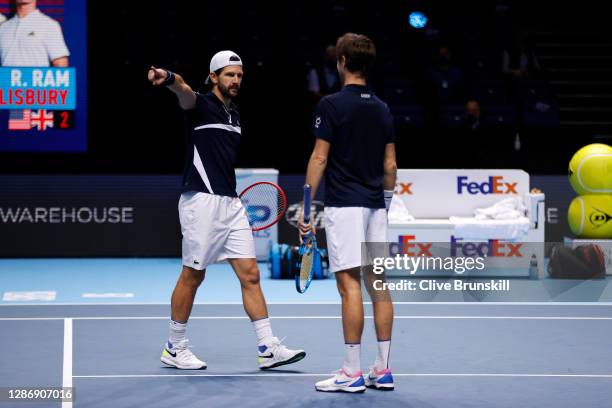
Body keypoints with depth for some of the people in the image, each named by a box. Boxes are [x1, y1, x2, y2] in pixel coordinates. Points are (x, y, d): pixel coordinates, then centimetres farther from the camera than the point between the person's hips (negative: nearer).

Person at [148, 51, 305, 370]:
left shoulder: (234, 113, 17)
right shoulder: (202, 105, -6)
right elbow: (184, 91, -30)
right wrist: (168, 78, -52)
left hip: (230, 203, 7)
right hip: (201, 201, -7)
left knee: (250, 274, 3)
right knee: (192, 275, 1)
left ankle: (268, 348, 4)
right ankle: (174, 348, 14)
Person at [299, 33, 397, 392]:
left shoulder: (332, 105, -7)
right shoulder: (382, 109, 11)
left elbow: (320, 158, -9)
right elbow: (390, 164, 13)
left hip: (344, 205, -6)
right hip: (375, 205, 6)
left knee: (350, 283, -7)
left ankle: (353, 373, -7)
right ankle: (383, 371, 10)